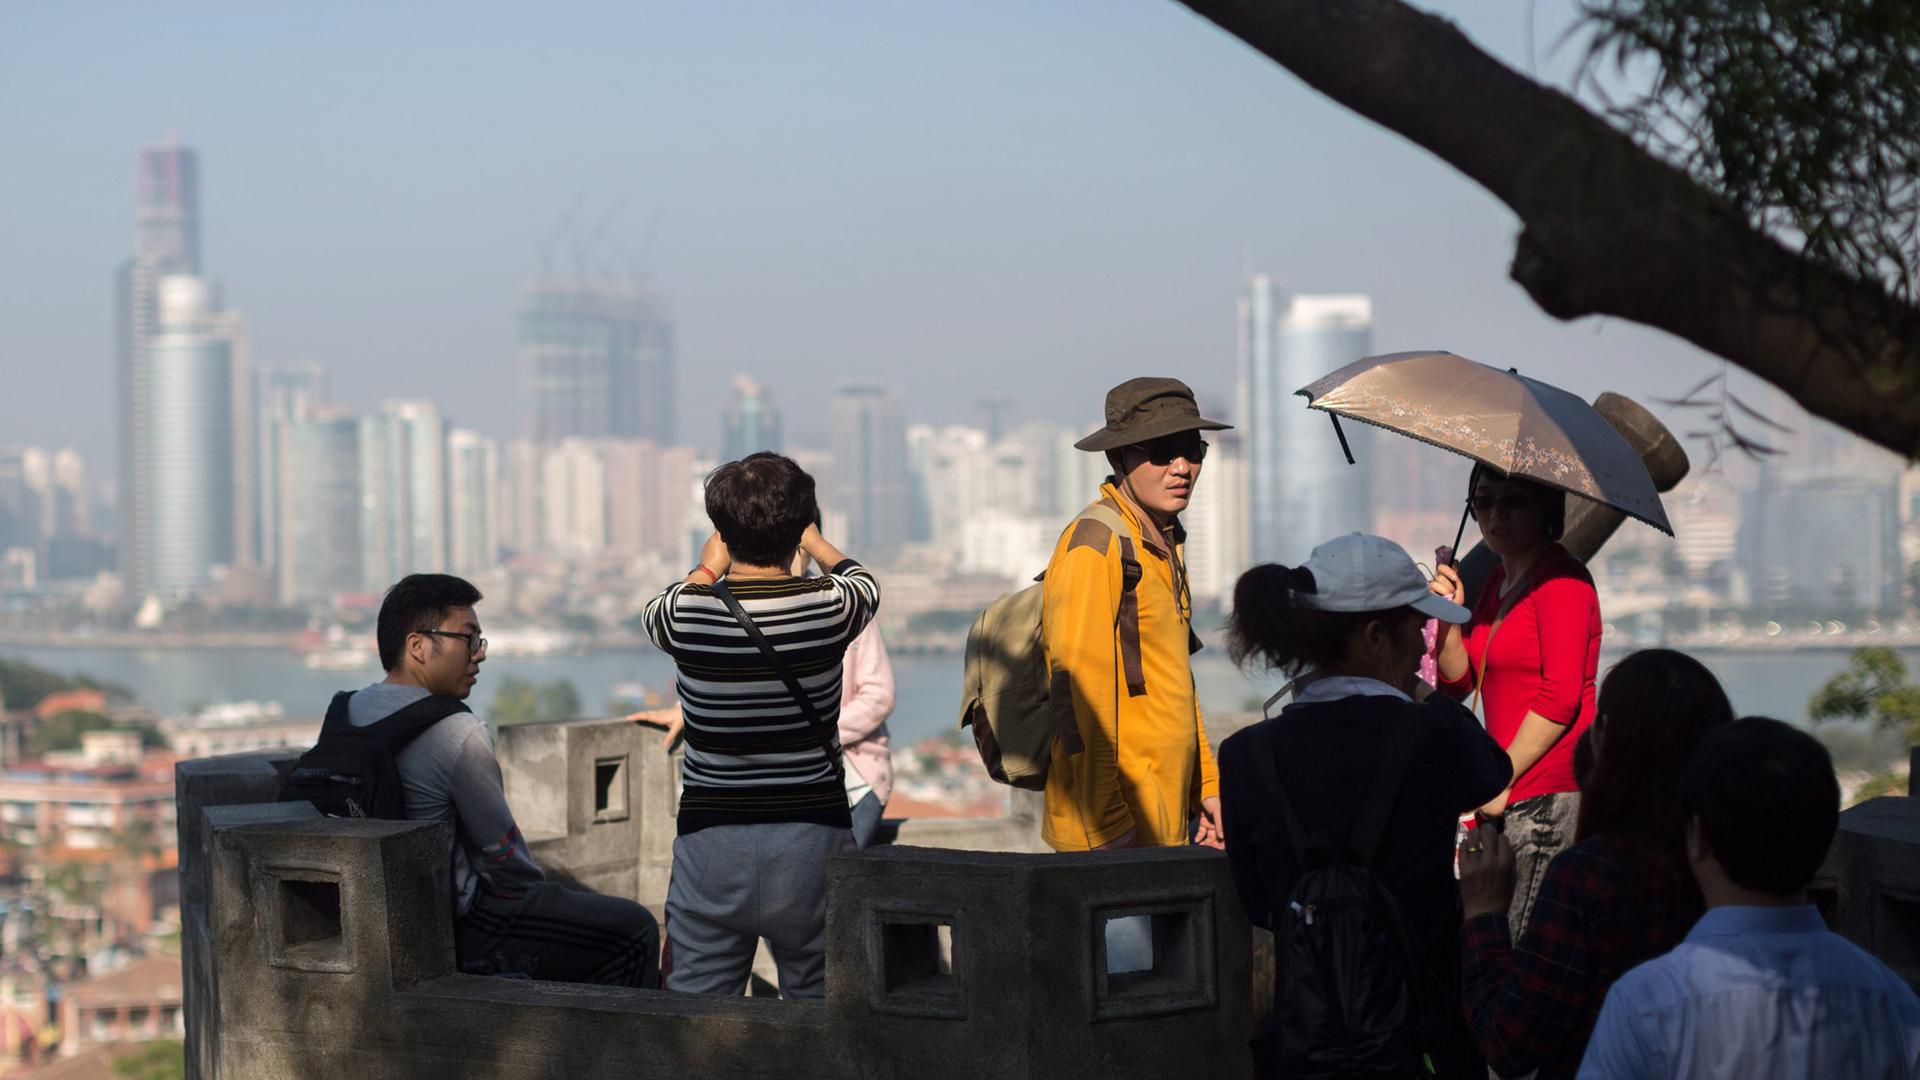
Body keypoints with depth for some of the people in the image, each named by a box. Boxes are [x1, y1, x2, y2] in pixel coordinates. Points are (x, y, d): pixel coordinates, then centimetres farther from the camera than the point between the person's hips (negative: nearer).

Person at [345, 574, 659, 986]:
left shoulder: (349, 710, 3)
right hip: (457, 929, -10)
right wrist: (538, 893, 6)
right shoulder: (459, 734, -23)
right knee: (635, 929, 1)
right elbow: (503, 855, -15)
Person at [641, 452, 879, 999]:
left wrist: (708, 568, 37)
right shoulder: (828, 608, -8)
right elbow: (863, 581, 19)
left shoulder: (687, 613, -7)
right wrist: (815, 542, 38)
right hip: (811, 834, 0)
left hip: (710, 840, 0)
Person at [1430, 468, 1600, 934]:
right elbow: (1459, 680, 17)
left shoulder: (1561, 579, -9)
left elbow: (1560, 695, -16)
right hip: (1511, 795, 9)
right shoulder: (1500, 580, 20)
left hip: (1551, 793, -9)